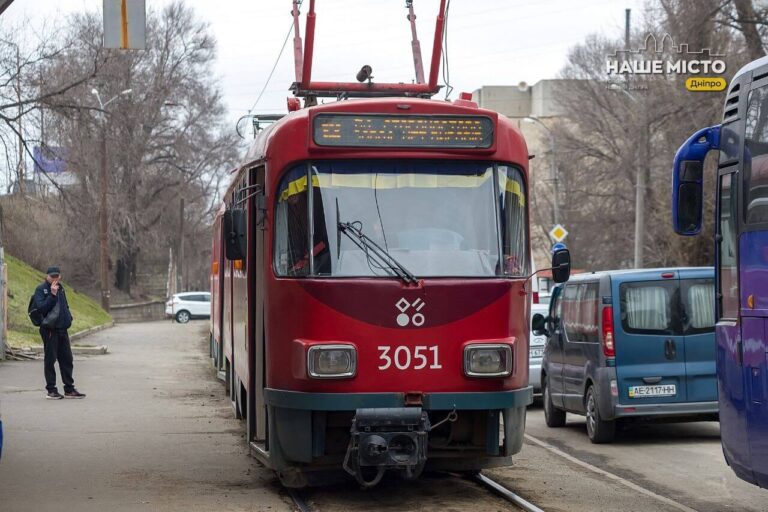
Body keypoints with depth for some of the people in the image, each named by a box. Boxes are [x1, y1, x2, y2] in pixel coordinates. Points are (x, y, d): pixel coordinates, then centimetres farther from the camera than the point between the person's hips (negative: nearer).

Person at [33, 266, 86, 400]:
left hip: (62, 329, 7)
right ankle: (51, 390, 5)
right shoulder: (41, 289, -8)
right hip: (49, 330, -7)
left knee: (67, 359, 8)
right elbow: (41, 307, -21)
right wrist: (52, 295, -26)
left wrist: (69, 317, 8)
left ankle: (69, 389, 14)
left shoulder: (60, 288, 14)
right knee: (50, 360, -1)